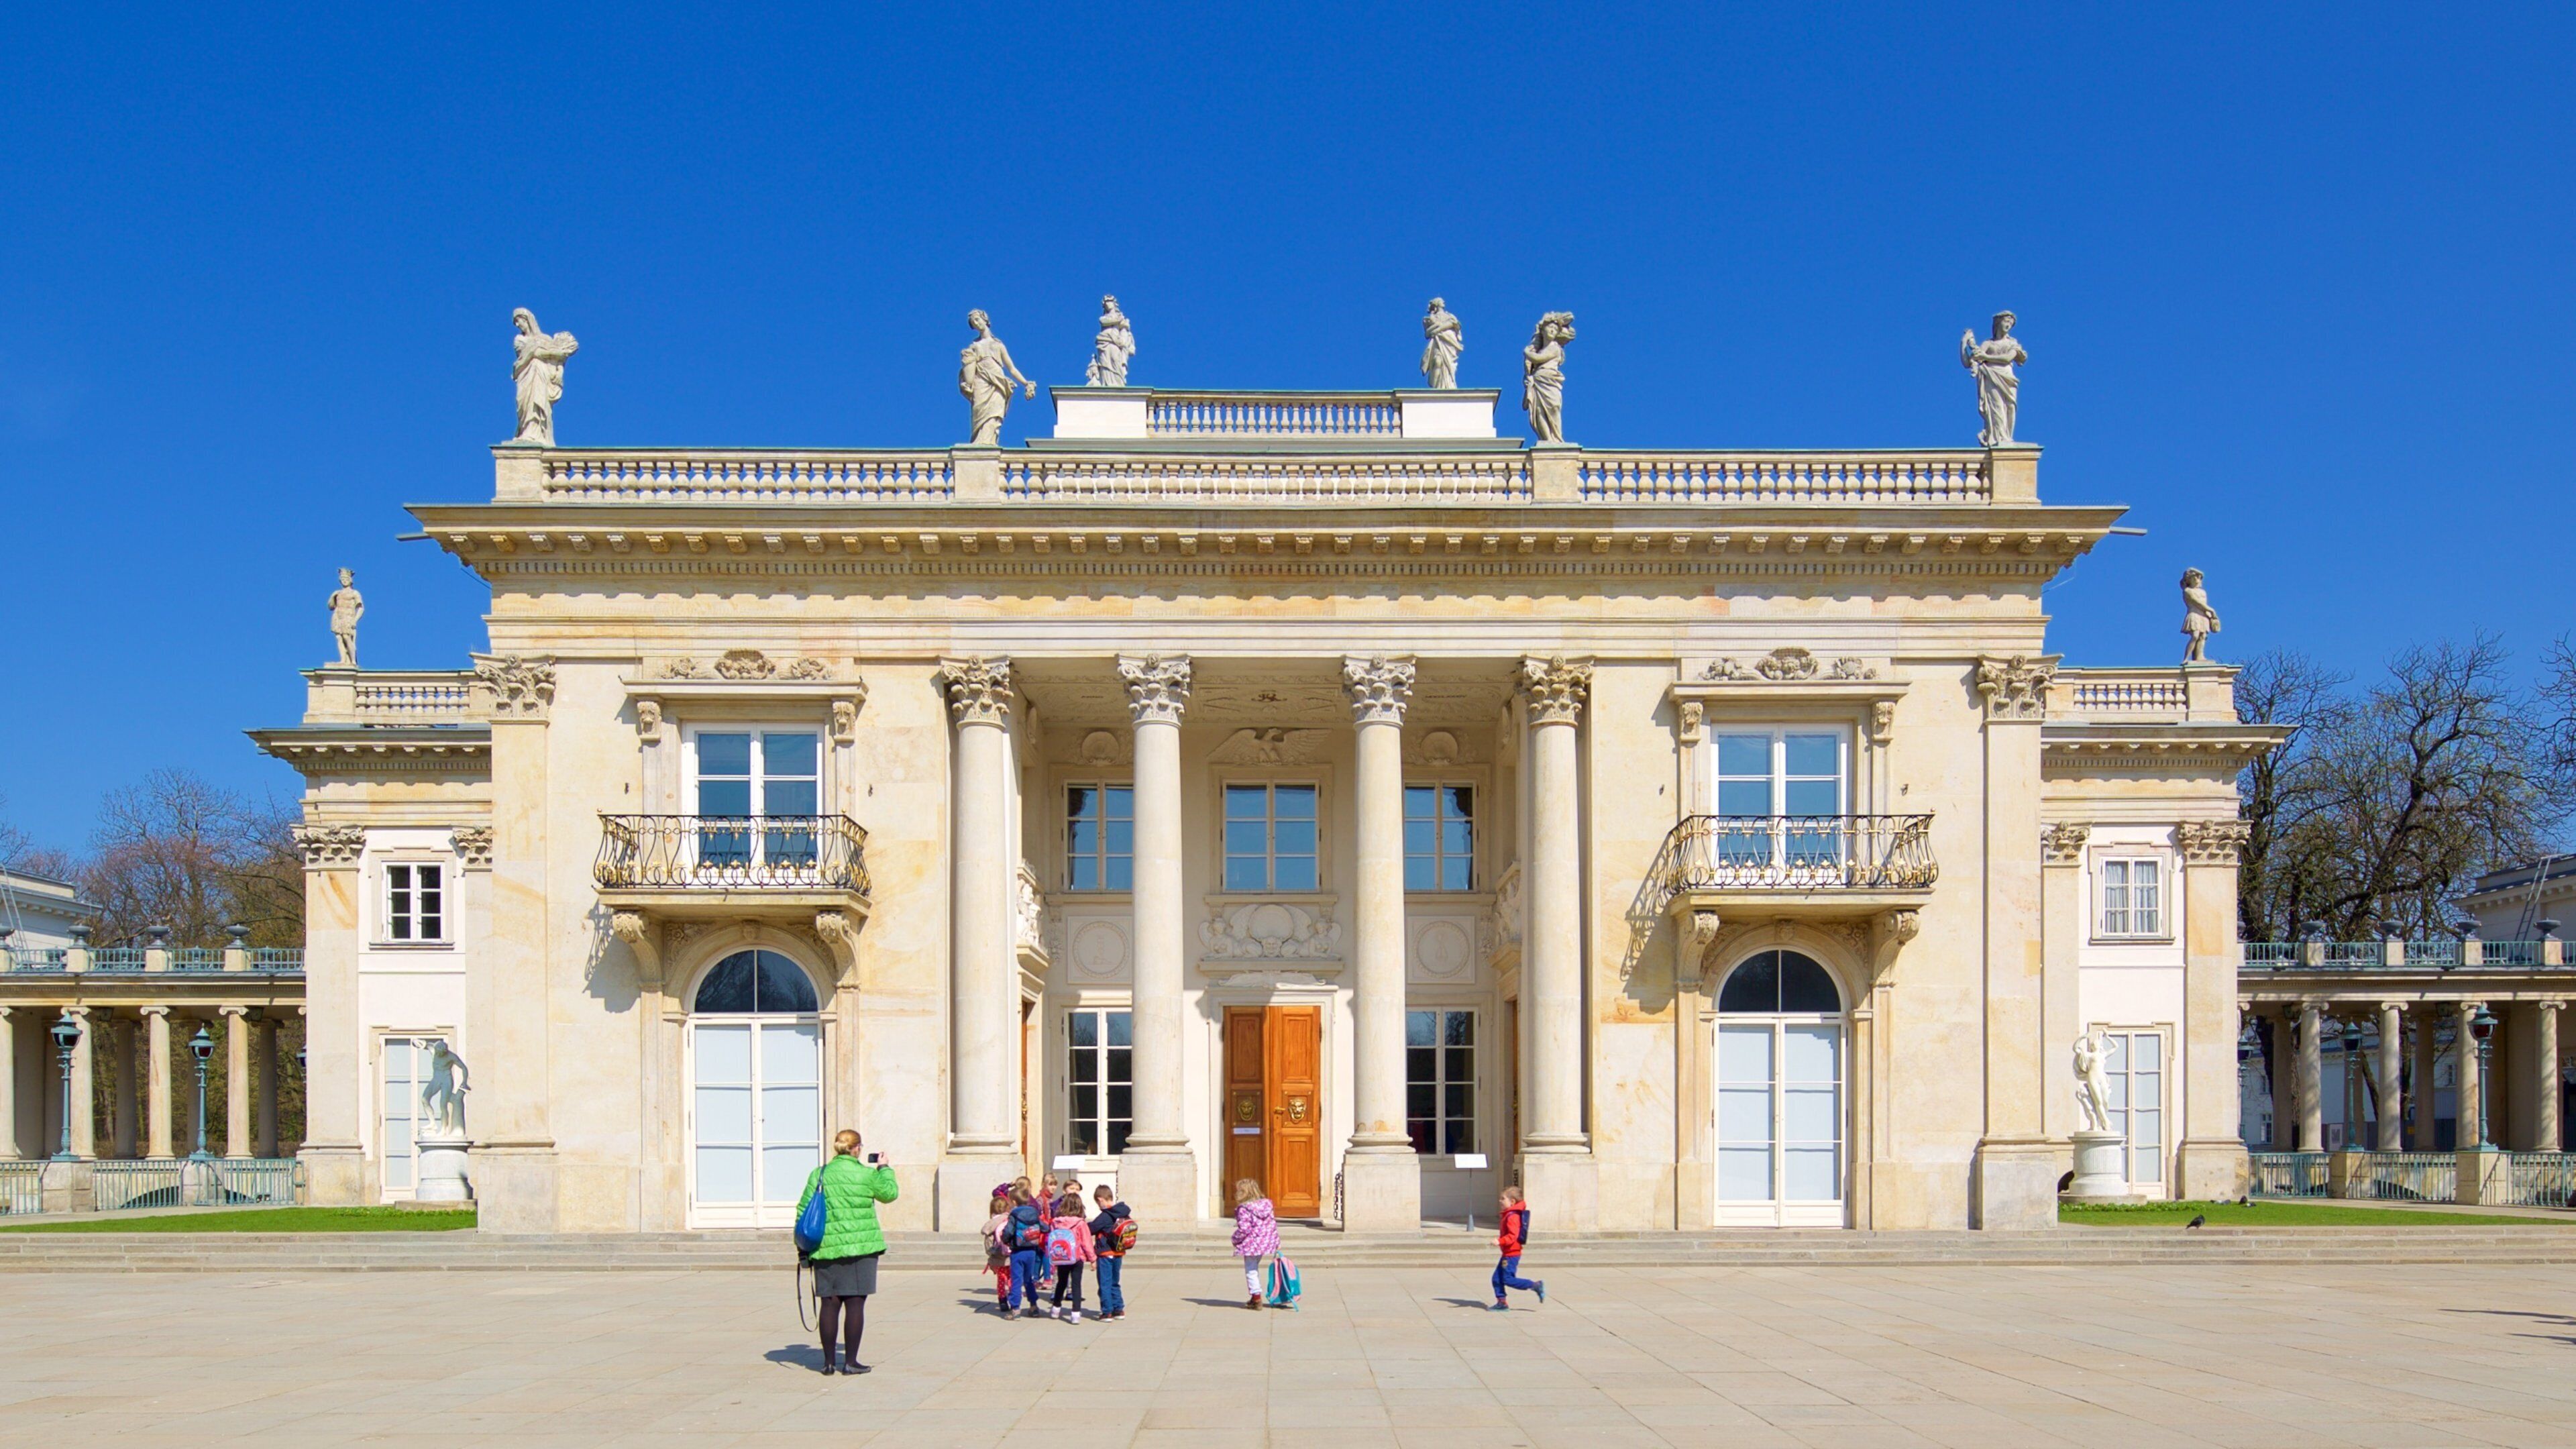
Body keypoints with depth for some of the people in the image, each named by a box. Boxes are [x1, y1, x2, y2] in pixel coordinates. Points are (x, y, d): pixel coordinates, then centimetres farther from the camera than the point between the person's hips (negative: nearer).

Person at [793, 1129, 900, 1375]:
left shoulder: (818, 1175, 3)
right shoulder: (866, 1175, -5)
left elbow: (804, 1213, 4)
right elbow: (890, 1193, 10)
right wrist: (884, 1168, 24)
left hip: (827, 1250, 3)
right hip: (860, 1248, -3)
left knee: (830, 1304, 8)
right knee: (855, 1302, 1)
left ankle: (829, 1361, 13)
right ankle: (851, 1361, 2)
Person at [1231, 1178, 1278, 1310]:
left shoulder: (1243, 1209, -17)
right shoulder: (1266, 1205, 6)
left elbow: (1244, 1229, -22)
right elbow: (1273, 1224, 9)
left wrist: (1235, 1239, -4)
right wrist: (1276, 1242, 16)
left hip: (1251, 1244, -8)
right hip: (1265, 1243, 8)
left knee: (1251, 1271, 4)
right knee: (1254, 1269, 22)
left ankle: (1256, 1298, 3)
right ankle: (1255, 1297, 27)